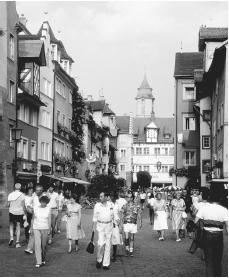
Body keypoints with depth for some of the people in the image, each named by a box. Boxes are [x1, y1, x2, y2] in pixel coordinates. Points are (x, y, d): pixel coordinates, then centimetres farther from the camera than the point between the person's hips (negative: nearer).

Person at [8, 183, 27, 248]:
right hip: (20, 213, -1)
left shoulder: (10, 194, -2)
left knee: (11, 226, 17)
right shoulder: (22, 195, -8)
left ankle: (11, 237, -4)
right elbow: (23, 206, -8)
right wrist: (25, 215, -3)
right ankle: (17, 242, 5)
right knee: (18, 227, 6)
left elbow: (8, 205, 2)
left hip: (12, 212, 1)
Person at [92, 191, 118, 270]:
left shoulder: (111, 205, 1)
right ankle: (99, 260, 10)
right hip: (100, 225, -2)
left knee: (107, 244, 2)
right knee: (101, 243, -13)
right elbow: (95, 217, 2)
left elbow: (115, 216, 7)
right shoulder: (97, 205, -2)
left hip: (109, 225, 2)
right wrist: (94, 227, 2)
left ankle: (106, 264, 8)